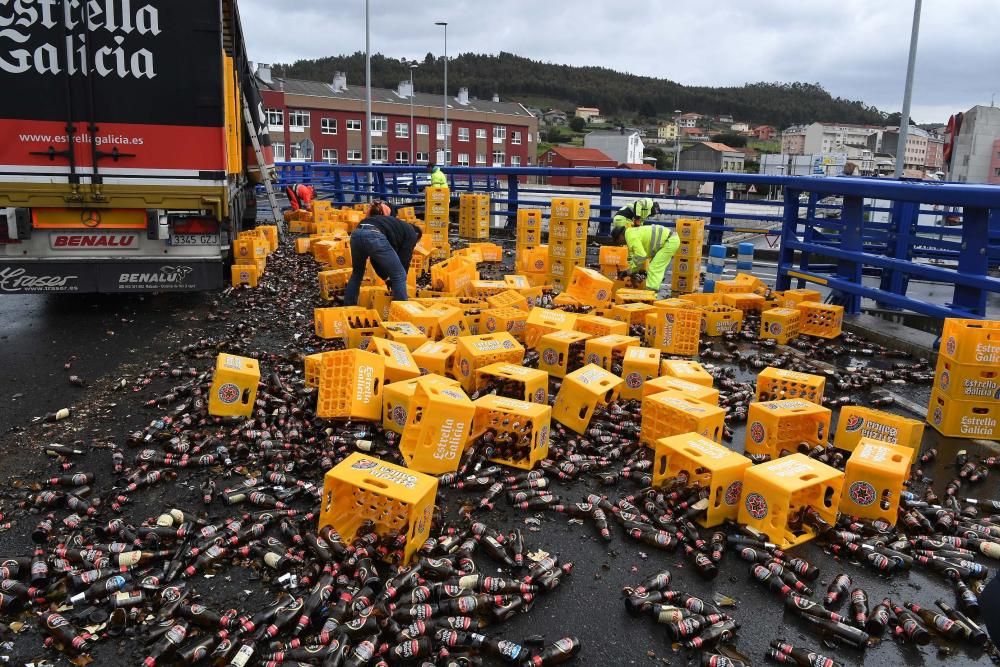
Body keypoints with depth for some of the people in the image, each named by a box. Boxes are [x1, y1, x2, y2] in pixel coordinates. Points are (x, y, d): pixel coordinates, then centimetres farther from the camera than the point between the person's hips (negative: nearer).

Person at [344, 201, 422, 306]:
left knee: (357, 272, 31)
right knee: (399, 275, 11)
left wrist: (386, 278, 40)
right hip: (374, 236, -7)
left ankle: (348, 306, 38)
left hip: (356, 234, 7)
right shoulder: (410, 232, 25)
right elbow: (404, 260, 18)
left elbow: (375, 258, 38)